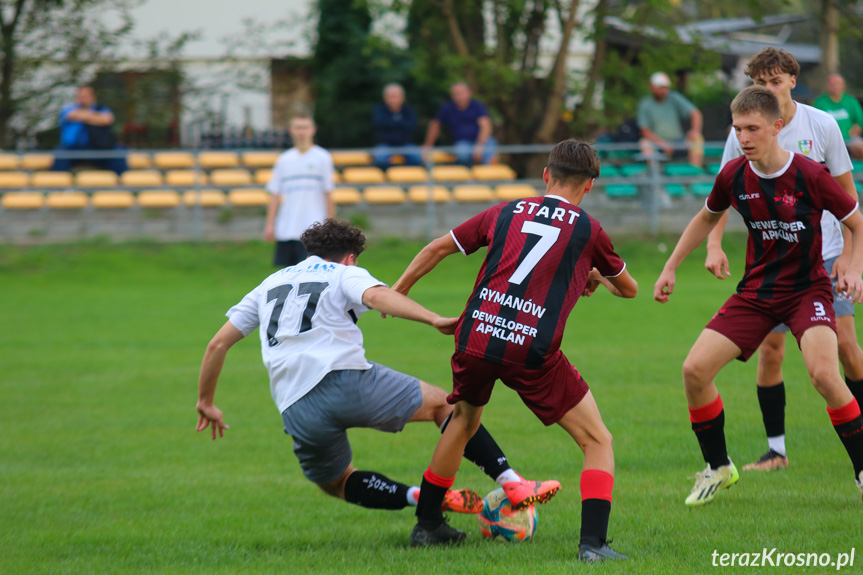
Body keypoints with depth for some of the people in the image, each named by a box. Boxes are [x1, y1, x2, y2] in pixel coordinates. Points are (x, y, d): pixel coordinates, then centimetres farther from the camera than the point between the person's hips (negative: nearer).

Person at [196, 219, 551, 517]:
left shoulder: (269, 285, 27)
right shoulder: (346, 275, 14)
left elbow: (218, 344, 23)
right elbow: (375, 296, -12)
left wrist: (206, 403, 34)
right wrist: (433, 319, -22)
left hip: (297, 410, 3)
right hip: (346, 379, -3)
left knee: (336, 483, 26)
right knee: (442, 403, 16)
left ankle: (421, 497, 2)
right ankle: (510, 481, 4)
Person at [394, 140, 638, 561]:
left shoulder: (506, 213, 17)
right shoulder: (586, 229, 10)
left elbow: (437, 249, 24)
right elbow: (629, 289, 25)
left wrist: (397, 291, 38)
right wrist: (596, 277, 47)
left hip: (476, 336, 4)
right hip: (533, 350, -4)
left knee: (463, 422, 31)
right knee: (597, 441, 6)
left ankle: (427, 525, 39)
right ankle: (593, 542, -11)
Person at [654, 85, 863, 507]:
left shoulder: (809, 176, -17)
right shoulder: (733, 176, -5)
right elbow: (707, 218, 17)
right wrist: (670, 268, 15)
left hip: (807, 288, -4)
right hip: (756, 291, 4)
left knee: (824, 373, -29)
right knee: (695, 369, -9)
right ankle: (718, 468, 14)